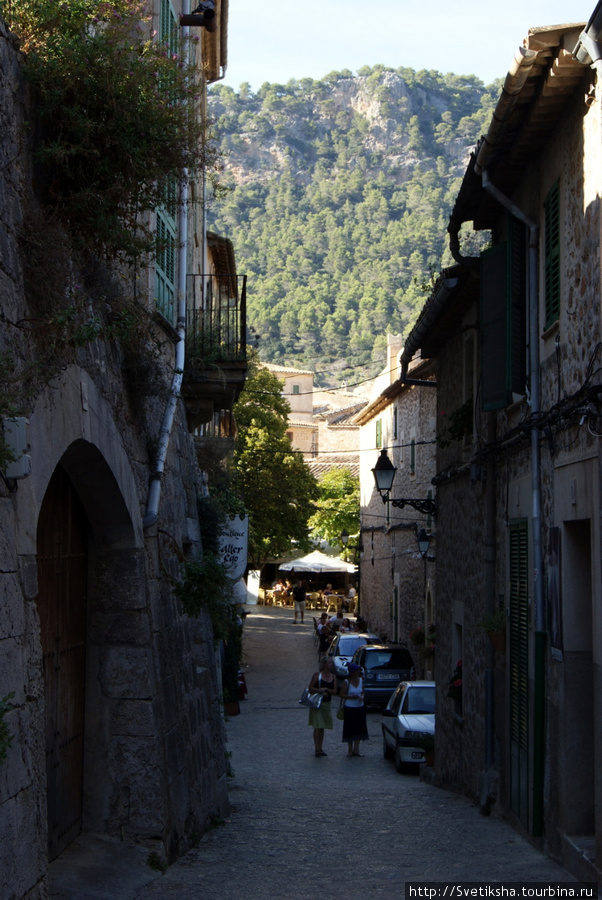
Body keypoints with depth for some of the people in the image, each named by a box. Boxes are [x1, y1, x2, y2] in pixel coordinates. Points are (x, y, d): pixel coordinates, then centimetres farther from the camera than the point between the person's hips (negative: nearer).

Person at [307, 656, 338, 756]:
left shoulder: (333, 677, 8)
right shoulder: (317, 675, -4)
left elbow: (335, 692, 4)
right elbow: (310, 688, -6)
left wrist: (326, 690, -13)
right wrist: (320, 691, -18)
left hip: (327, 704, 5)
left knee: (322, 727, 10)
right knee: (318, 727, -10)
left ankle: (320, 748, 17)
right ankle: (317, 749, -11)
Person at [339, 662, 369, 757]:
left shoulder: (361, 680, 4)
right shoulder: (347, 682, -10)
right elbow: (342, 694, -8)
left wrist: (362, 697, -6)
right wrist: (352, 697, -19)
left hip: (360, 707, 5)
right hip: (349, 707, -5)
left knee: (359, 728, 5)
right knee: (350, 728, 0)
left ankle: (356, 749, 15)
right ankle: (350, 750, 12)